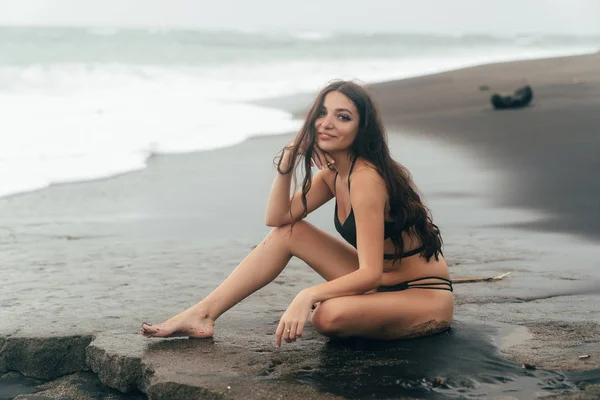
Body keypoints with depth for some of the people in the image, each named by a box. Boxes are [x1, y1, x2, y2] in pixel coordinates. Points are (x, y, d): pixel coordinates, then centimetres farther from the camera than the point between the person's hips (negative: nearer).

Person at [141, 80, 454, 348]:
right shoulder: (333, 173, 3)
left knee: (329, 315, -36)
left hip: (427, 297, -8)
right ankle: (202, 315, 1)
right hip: (379, 284, 9)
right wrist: (286, 164, -8)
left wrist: (309, 295, -41)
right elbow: (278, 217, 3)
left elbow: (369, 273, -29)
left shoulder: (366, 178, -24)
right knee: (287, 232, 2)